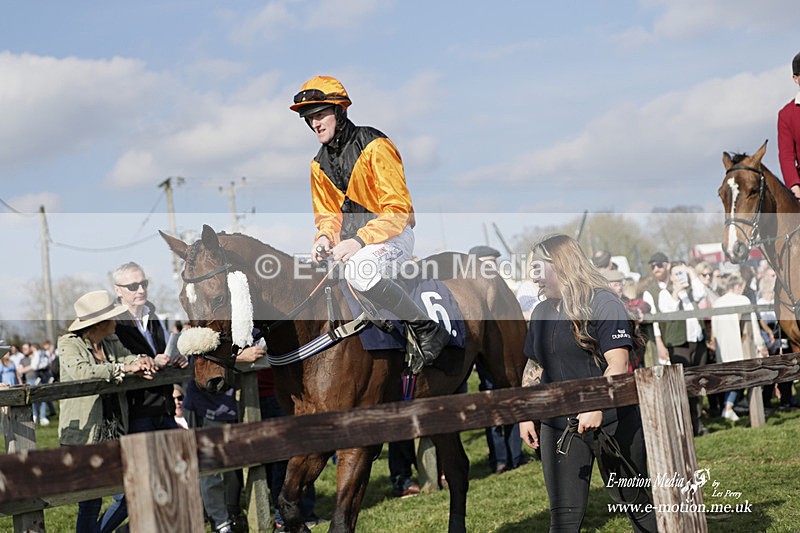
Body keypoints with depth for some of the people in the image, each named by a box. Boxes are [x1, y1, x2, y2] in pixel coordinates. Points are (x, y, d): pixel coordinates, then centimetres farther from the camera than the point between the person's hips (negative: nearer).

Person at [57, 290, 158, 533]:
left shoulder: (112, 342, 12)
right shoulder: (69, 344, -8)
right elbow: (81, 371, -25)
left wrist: (142, 360, -14)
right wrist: (124, 368, -27)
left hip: (115, 431, 7)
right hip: (84, 435, -6)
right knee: (90, 502, -6)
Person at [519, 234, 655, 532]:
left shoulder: (603, 304, -9)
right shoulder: (542, 312, 12)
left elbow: (618, 364, -18)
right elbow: (533, 367, 20)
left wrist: (597, 405, -29)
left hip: (611, 423, -5)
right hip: (558, 427, 5)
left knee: (635, 504, 9)